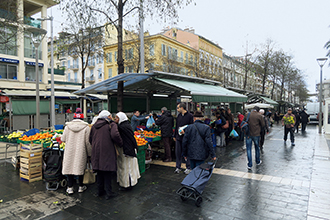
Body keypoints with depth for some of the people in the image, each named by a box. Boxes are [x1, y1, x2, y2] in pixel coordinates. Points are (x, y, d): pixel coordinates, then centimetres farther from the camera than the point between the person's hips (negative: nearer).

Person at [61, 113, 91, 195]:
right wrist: (89, 153, 3)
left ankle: (70, 188, 16)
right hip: (81, 152, -1)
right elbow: (87, 142, -6)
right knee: (80, 168, 10)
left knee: (69, 167, 11)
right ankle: (81, 187, 22)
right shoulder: (86, 127, -8)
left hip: (69, 152, 2)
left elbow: (63, 139, 5)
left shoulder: (67, 127, -2)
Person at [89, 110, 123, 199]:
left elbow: (90, 139, 18)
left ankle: (100, 190, 28)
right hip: (107, 151, -6)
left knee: (100, 172, 17)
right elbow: (115, 135, -21)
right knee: (107, 171, 1)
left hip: (96, 151, 6)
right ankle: (108, 193, 6)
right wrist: (120, 143, -6)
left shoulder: (94, 126, 14)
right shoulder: (112, 124, -5)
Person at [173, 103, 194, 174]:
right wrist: (175, 136, 16)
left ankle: (188, 168, 18)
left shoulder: (190, 116, -8)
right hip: (178, 137, 5)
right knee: (178, 152, 8)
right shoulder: (178, 116, 10)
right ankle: (178, 167, 20)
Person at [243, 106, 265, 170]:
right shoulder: (259, 115, -8)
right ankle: (258, 162, 36)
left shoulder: (247, 115, -1)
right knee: (257, 148, 19)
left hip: (248, 134, 1)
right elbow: (263, 124, -1)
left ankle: (249, 165, 3)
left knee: (248, 149, 4)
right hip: (256, 134, -1)